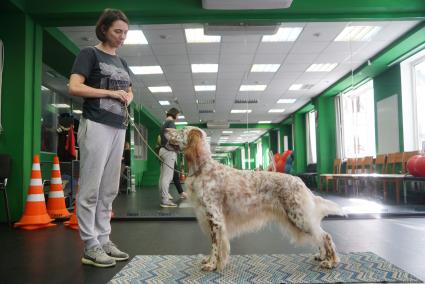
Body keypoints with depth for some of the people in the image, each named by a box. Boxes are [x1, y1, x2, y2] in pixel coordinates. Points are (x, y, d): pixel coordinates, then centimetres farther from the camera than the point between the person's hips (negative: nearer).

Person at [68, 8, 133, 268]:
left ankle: (104, 240, 17)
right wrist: (110, 93, -13)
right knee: (91, 188, -4)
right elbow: (74, 87, -10)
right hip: (96, 125, -7)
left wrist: (128, 97, 7)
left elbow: (129, 90, 30)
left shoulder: (121, 62, 19)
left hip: (118, 127, 7)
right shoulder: (90, 53, 0)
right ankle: (90, 246, 3)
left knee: (109, 189, 8)